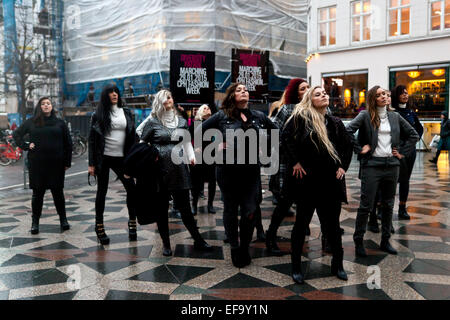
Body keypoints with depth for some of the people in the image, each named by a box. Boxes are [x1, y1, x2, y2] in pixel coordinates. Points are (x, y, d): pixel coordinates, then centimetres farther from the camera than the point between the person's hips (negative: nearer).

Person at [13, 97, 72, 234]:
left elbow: (68, 143, 6)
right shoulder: (31, 122, 5)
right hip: (37, 164, 0)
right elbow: (16, 134, 13)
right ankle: (35, 222, 14)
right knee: (37, 192, 6)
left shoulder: (59, 123, 5)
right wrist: (25, 146, -3)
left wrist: (67, 162, 2)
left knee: (58, 192, 5)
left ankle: (63, 219, 16)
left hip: (56, 163, 0)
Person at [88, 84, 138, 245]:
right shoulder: (98, 115, 1)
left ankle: (132, 222, 13)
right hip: (104, 158, -2)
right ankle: (99, 227, 15)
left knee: (132, 189, -4)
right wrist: (92, 163, -5)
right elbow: (92, 139, 0)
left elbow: (132, 137, 9)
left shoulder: (126, 112, 9)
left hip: (121, 158, 2)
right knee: (102, 192, 4)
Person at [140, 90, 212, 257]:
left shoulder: (181, 121, 11)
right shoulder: (153, 122, 0)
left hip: (179, 168, 2)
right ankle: (166, 243, 19)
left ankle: (198, 240, 13)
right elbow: (142, 144, 4)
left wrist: (191, 156, 3)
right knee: (162, 208, 6)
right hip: (160, 169, -2)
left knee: (185, 206, 4)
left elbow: (187, 141, 19)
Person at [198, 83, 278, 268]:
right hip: (228, 169, -2)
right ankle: (235, 248, 24)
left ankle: (244, 247, 21)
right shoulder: (222, 116, -2)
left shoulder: (259, 116, 7)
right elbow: (199, 131, 2)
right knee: (230, 210, 9)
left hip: (251, 169, 2)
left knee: (251, 211, 1)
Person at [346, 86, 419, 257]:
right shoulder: (365, 115, -3)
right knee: (366, 205, -3)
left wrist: (402, 152, 9)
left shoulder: (395, 117, 12)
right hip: (371, 165, -5)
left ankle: (385, 241, 22)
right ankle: (358, 241, 8)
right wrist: (359, 149, -13)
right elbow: (348, 130, -16)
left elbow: (413, 135, 19)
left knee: (388, 205, 11)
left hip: (391, 166, 5)